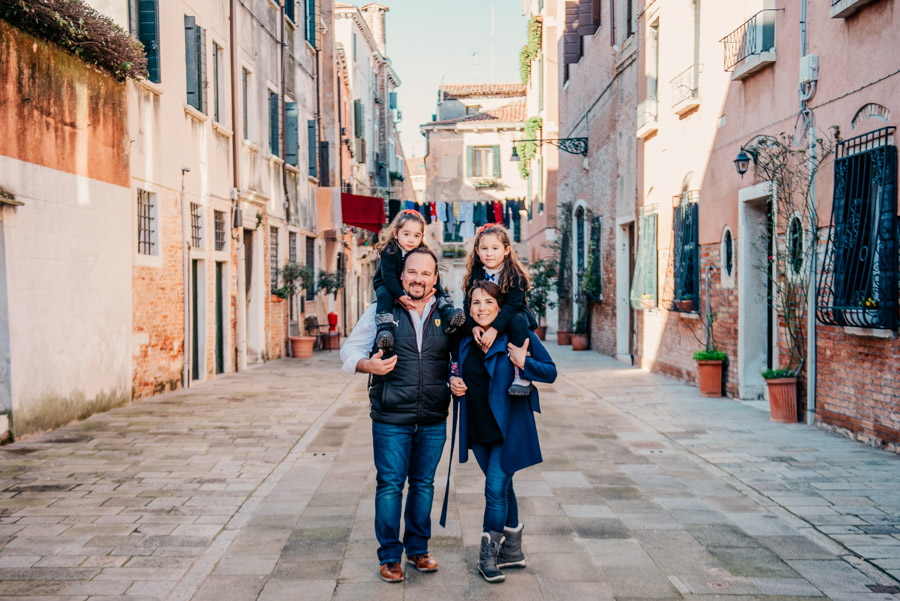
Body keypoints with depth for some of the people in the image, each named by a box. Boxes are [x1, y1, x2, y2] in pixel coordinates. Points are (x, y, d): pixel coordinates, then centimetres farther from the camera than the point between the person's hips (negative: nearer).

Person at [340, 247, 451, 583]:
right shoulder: (380, 311, -1)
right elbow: (350, 350, 2)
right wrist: (368, 365, -18)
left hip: (433, 420, 2)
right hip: (390, 419, -2)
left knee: (423, 485, 13)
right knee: (390, 485, 2)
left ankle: (418, 549, 29)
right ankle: (389, 556, 16)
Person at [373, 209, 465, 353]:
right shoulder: (389, 252, -21)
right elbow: (389, 276, -28)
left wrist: (434, 288, -30)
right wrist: (401, 296, -38)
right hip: (387, 285, -4)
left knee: (439, 289, -10)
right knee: (384, 296, -37)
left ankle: (448, 314, -22)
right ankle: (384, 328, -45)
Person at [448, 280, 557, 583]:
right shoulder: (465, 340, 4)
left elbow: (551, 372, -7)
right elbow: (461, 373, 22)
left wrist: (524, 362, -24)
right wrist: (454, 381, 0)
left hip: (508, 427, -5)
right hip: (478, 429, 5)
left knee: (495, 489, -7)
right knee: (502, 487, 16)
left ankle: (488, 557, 9)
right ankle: (512, 551, 30)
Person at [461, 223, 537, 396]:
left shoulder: (515, 273, -15)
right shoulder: (475, 274, -3)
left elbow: (513, 304, -24)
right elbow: (468, 304, -7)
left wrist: (494, 328, -35)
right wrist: (473, 326, -25)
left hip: (512, 316, -4)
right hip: (484, 321, 4)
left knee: (518, 321, -36)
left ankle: (522, 377, -34)